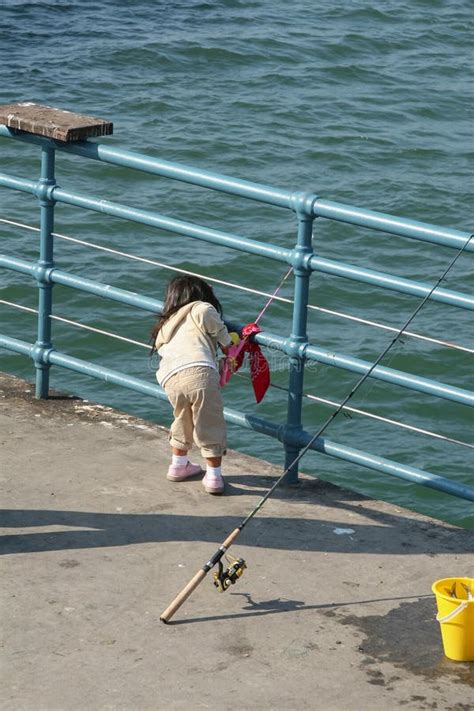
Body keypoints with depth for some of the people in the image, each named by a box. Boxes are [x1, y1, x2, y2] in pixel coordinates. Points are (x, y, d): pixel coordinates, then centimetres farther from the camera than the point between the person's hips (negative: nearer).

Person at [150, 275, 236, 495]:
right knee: (210, 426, 6)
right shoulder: (200, 308, 18)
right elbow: (207, 315, 0)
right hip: (200, 371, -5)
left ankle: (178, 465, 40)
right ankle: (214, 476, 7)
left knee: (184, 421, 29)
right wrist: (226, 342, 16)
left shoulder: (165, 326, 35)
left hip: (170, 379, 5)